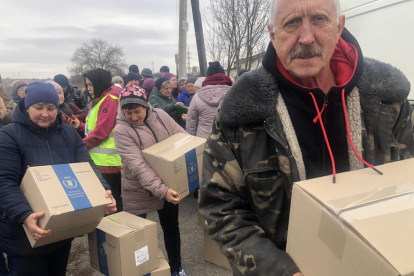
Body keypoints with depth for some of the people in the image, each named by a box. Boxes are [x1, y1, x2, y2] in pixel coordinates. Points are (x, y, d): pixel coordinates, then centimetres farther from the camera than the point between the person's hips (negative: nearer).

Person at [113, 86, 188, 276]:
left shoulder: (160, 115, -6)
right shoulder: (121, 130, -19)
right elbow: (138, 166, -28)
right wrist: (161, 190, -38)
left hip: (169, 185, 4)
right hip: (139, 192, -4)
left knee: (171, 227, 20)